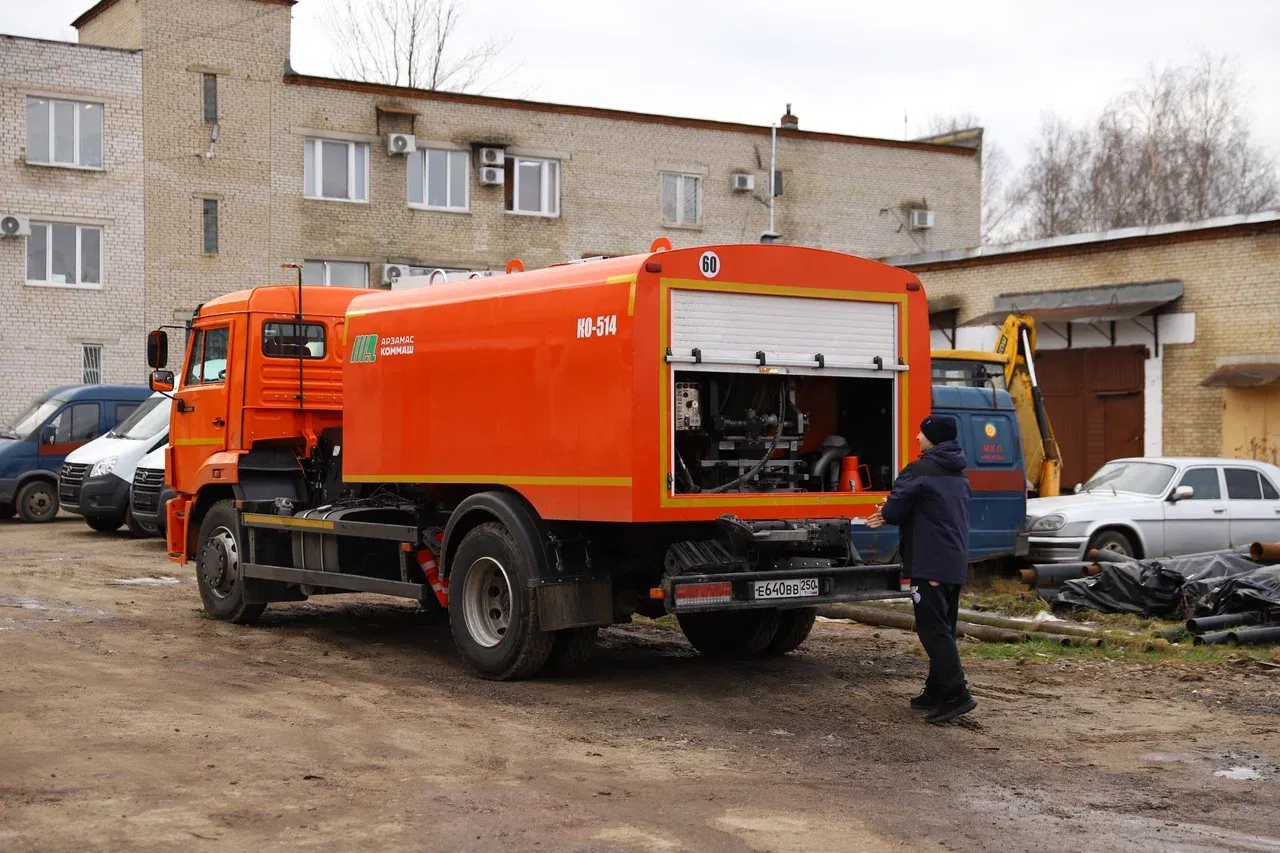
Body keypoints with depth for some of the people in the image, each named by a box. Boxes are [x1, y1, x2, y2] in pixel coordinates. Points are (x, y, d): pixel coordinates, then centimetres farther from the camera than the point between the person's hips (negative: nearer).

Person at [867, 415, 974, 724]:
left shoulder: (919, 472, -13)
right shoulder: (959, 476, 17)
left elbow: (893, 510, -11)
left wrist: (887, 514, 13)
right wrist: (892, 516, 20)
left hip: (930, 564, -9)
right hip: (956, 563, 9)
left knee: (933, 629, -9)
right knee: (943, 629, 14)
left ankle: (956, 694, -16)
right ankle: (936, 692, 18)